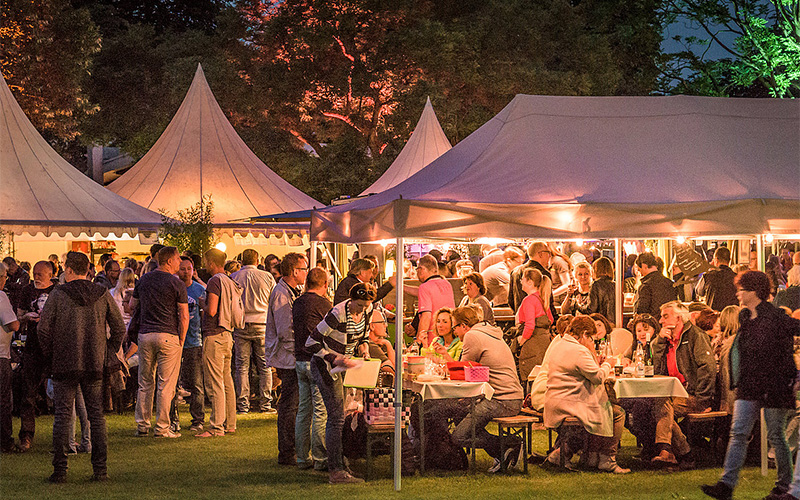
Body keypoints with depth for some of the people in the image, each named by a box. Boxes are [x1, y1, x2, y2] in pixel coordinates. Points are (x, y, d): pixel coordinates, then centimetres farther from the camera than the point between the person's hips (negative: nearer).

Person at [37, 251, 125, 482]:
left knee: (62, 416, 2)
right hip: (95, 366, 2)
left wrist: (50, 356, 4)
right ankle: (100, 469, 7)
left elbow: (43, 328, -8)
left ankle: (60, 470, 1)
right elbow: (119, 329, 4)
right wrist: (107, 353, 13)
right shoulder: (103, 295, 3)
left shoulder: (58, 295, -4)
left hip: (65, 366, -2)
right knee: (97, 416, 8)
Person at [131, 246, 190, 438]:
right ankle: (161, 427, 0)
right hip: (168, 336, -5)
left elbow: (132, 305, 21)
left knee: (145, 383, 12)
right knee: (166, 384, -1)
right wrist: (181, 340, 0)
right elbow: (184, 316, -8)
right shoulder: (177, 284, -6)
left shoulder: (144, 280, 9)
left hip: (145, 335, 5)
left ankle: (142, 426, 14)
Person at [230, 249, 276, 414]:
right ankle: (265, 404, 5)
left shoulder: (233, 278, 2)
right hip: (262, 324, 0)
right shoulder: (267, 277, 1)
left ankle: (242, 404, 3)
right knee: (264, 366, 6)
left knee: (242, 366, 4)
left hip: (240, 325, 0)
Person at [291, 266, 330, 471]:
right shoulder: (322, 303, -13)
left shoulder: (297, 303, 10)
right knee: (321, 411, -3)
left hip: (300, 360, 8)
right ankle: (320, 459, -1)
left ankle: (303, 457, 16)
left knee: (303, 410, 12)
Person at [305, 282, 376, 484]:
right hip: (325, 367, -8)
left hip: (341, 366, 8)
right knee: (337, 418, -12)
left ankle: (335, 466, 16)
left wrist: (363, 344, -4)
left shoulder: (367, 310, -4)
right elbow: (311, 343, -23)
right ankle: (336, 471, -12)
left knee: (337, 417, 10)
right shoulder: (338, 314, -27)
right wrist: (334, 359, -29)